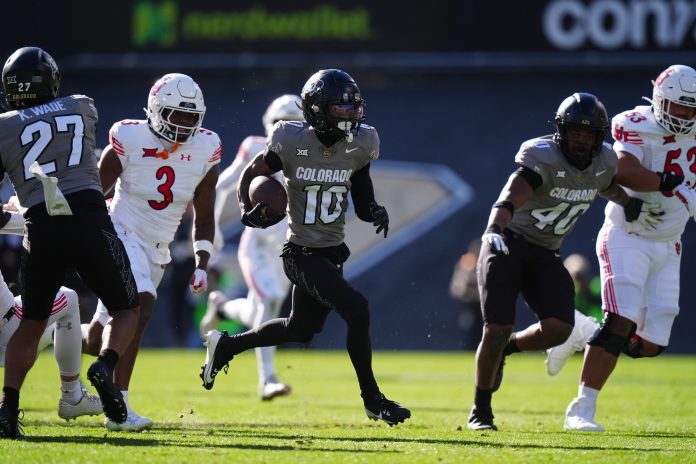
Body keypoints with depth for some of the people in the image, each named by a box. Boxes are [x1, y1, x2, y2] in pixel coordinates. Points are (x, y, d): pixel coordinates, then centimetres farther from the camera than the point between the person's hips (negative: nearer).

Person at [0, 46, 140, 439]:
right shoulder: (84, 109, 16)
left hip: (42, 229, 0)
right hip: (90, 219, 0)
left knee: (32, 323, 17)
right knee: (127, 310, 16)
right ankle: (107, 365, -13)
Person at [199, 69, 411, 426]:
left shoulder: (357, 147, -2)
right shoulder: (292, 143, -15)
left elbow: (362, 204, 9)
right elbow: (250, 175, -1)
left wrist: (375, 212, -13)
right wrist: (247, 210, -19)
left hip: (333, 252, 7)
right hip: (303, 253, -7)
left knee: (301, 331, 22)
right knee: (356, 309, -21)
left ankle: (225, 346, 43)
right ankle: (372, 400, -8)